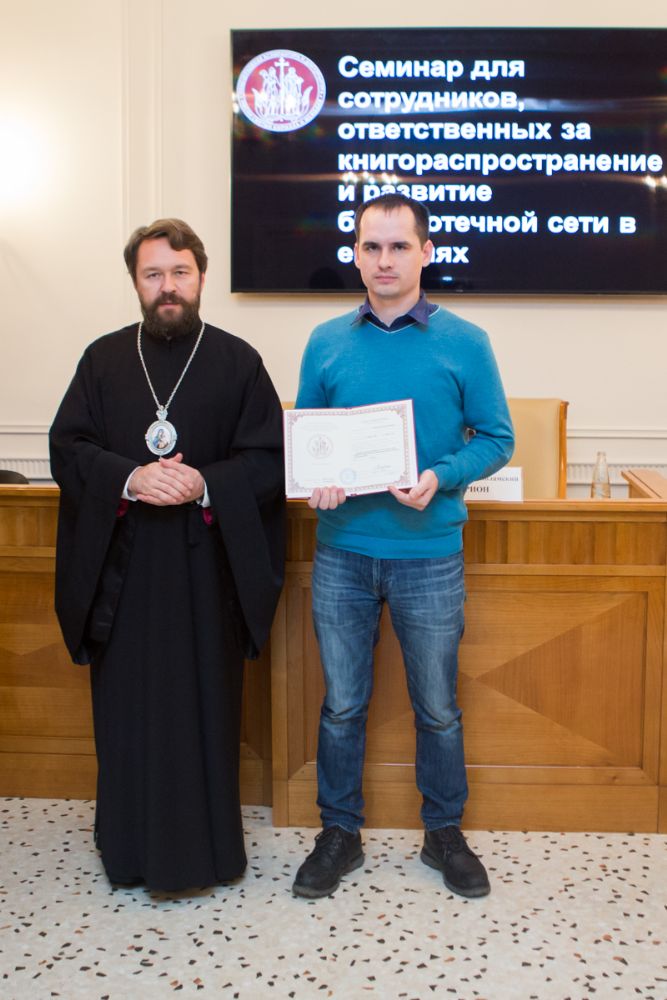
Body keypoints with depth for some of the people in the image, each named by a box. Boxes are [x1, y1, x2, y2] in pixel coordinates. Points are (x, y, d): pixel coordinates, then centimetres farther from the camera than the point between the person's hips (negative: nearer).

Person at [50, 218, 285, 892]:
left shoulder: (237, 362, 3)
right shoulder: (103, 360, 9)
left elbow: (270, 460, -2)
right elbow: (67, 449, 3)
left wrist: (205, 484, -18)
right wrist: (128, 479, -15)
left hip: (206, 566, -1)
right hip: (121, 564, 2)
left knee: (204, 704, 3)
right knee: (126, 706, 7)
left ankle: (203, 848, 18)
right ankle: (128, 845, 22)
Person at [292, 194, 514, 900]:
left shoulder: (464, 343, -3)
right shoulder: (326, 343, 4)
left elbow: (495, 438, 0)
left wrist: (439, 478, -18)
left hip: (430, 556, -1)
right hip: (342, 553, 2)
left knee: (437, 707, 11)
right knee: (342, 704, 12)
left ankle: (444, 832, 31)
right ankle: (339, 833, 29)